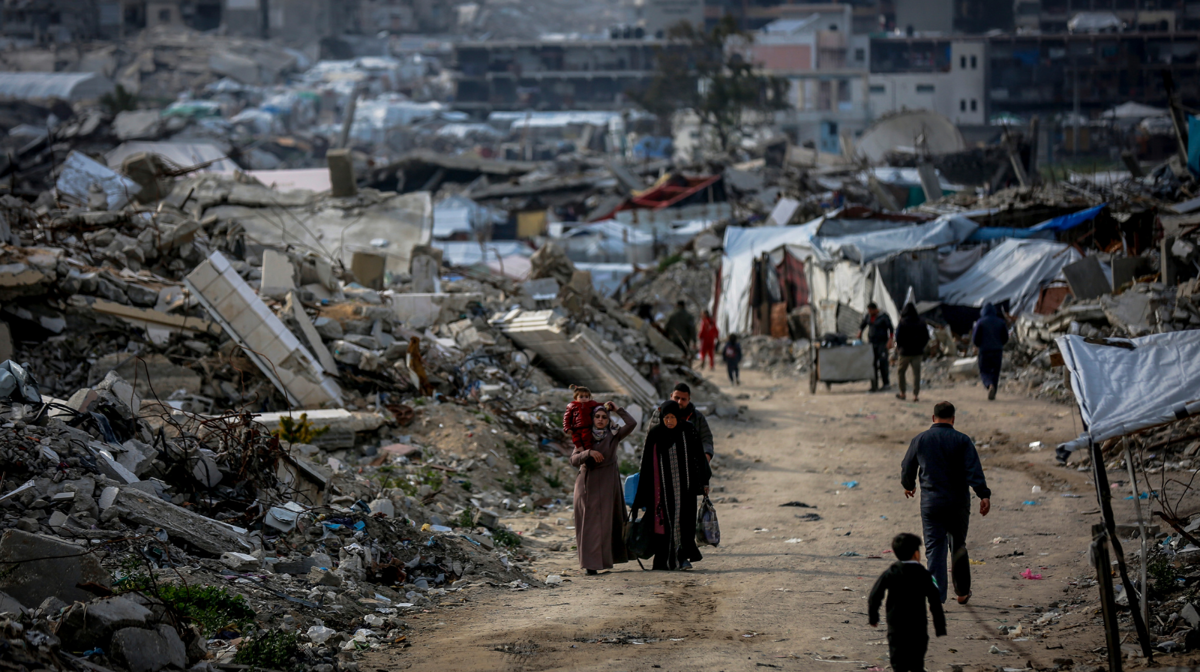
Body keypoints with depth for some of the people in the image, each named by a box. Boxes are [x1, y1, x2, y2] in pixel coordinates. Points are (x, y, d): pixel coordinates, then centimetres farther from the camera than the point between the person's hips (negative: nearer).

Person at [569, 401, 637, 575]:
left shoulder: (613, 437, 4)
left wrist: (617, 409, -3)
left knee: (605, 523, -2)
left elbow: (632, 424, -11)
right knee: (589, 523, -3)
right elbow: (574, 460, -6)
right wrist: (589, 453, -23)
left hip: (607, 485, 0)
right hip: (588, 485, 0)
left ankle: (604, 559, 6)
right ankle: (590, 563, -6)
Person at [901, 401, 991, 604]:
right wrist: (984, 495, -16)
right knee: (958, 546, 14)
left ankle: (936, 593, -10)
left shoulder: (920, 440, 3)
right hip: (958, 502, 0)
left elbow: (907, 467, 14)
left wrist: (908, 485, 33)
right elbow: (974, 470, -13)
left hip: (931, 502, 0)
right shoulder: (962, 440, -4)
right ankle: (962, 592, 24)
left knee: (934, 548, 1)